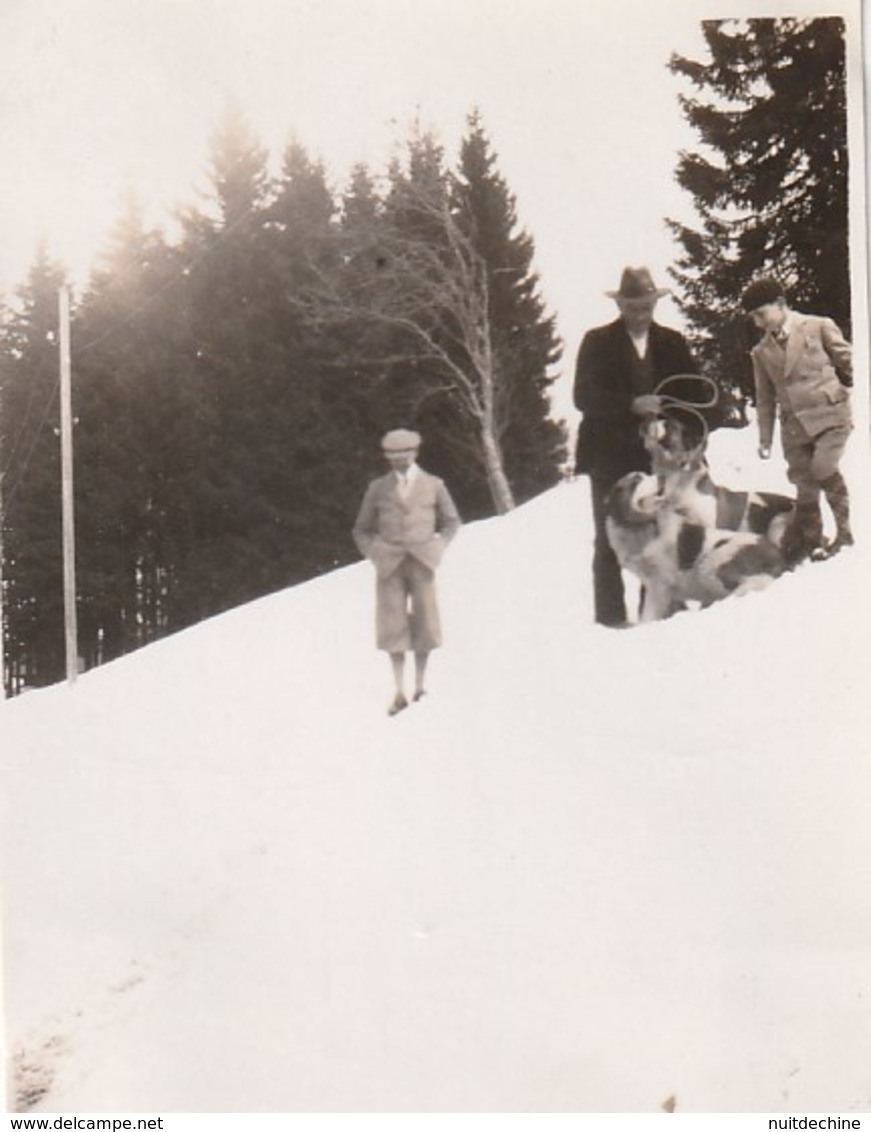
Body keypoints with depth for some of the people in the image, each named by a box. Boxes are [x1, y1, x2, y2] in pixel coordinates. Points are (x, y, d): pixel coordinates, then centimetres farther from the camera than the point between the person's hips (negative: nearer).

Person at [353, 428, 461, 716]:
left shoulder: (433, 485, 5)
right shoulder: (377, 488, 6)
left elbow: (452, 522, 16)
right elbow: (362, 530, 14)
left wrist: (437, 550, 3)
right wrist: (375, 556, 0)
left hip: (421, 563, 0)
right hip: (390, 565, 0)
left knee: (424, 624, -1)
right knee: (393, 625, -7)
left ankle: (420, 686, 13)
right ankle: (399, 693, -6)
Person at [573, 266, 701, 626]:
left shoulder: (672, 342, 13)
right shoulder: (597, 342, 3)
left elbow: (693, 392, 12)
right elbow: (584, 397, -8)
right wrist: (631, 405, -22)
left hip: (660, 453, 2)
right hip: (611, 457, -2)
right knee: (611, 539, -3)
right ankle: (610, 614, 0)